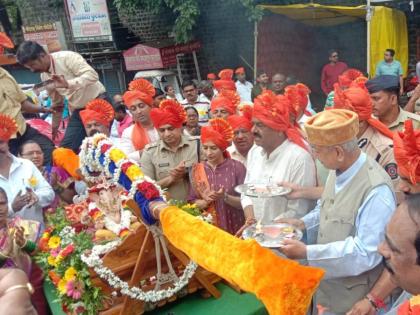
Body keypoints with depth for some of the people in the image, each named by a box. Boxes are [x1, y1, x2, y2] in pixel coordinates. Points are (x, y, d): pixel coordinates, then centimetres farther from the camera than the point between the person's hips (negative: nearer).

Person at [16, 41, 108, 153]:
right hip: (78, 110, 7)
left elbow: (92, 75, -27)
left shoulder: (67, 57, -15)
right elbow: (57, 104, 17)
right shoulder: (44, 76, 6)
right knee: (66, 148, -3)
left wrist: (67, 84, -38)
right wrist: (54, 128, 22)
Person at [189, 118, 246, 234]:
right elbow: (193, 203, 2)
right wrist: (206, 201, -16)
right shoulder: (197, 170, 1)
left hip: (234, 229, -2)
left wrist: (225, 197, -22)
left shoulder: (237, 167, -9)